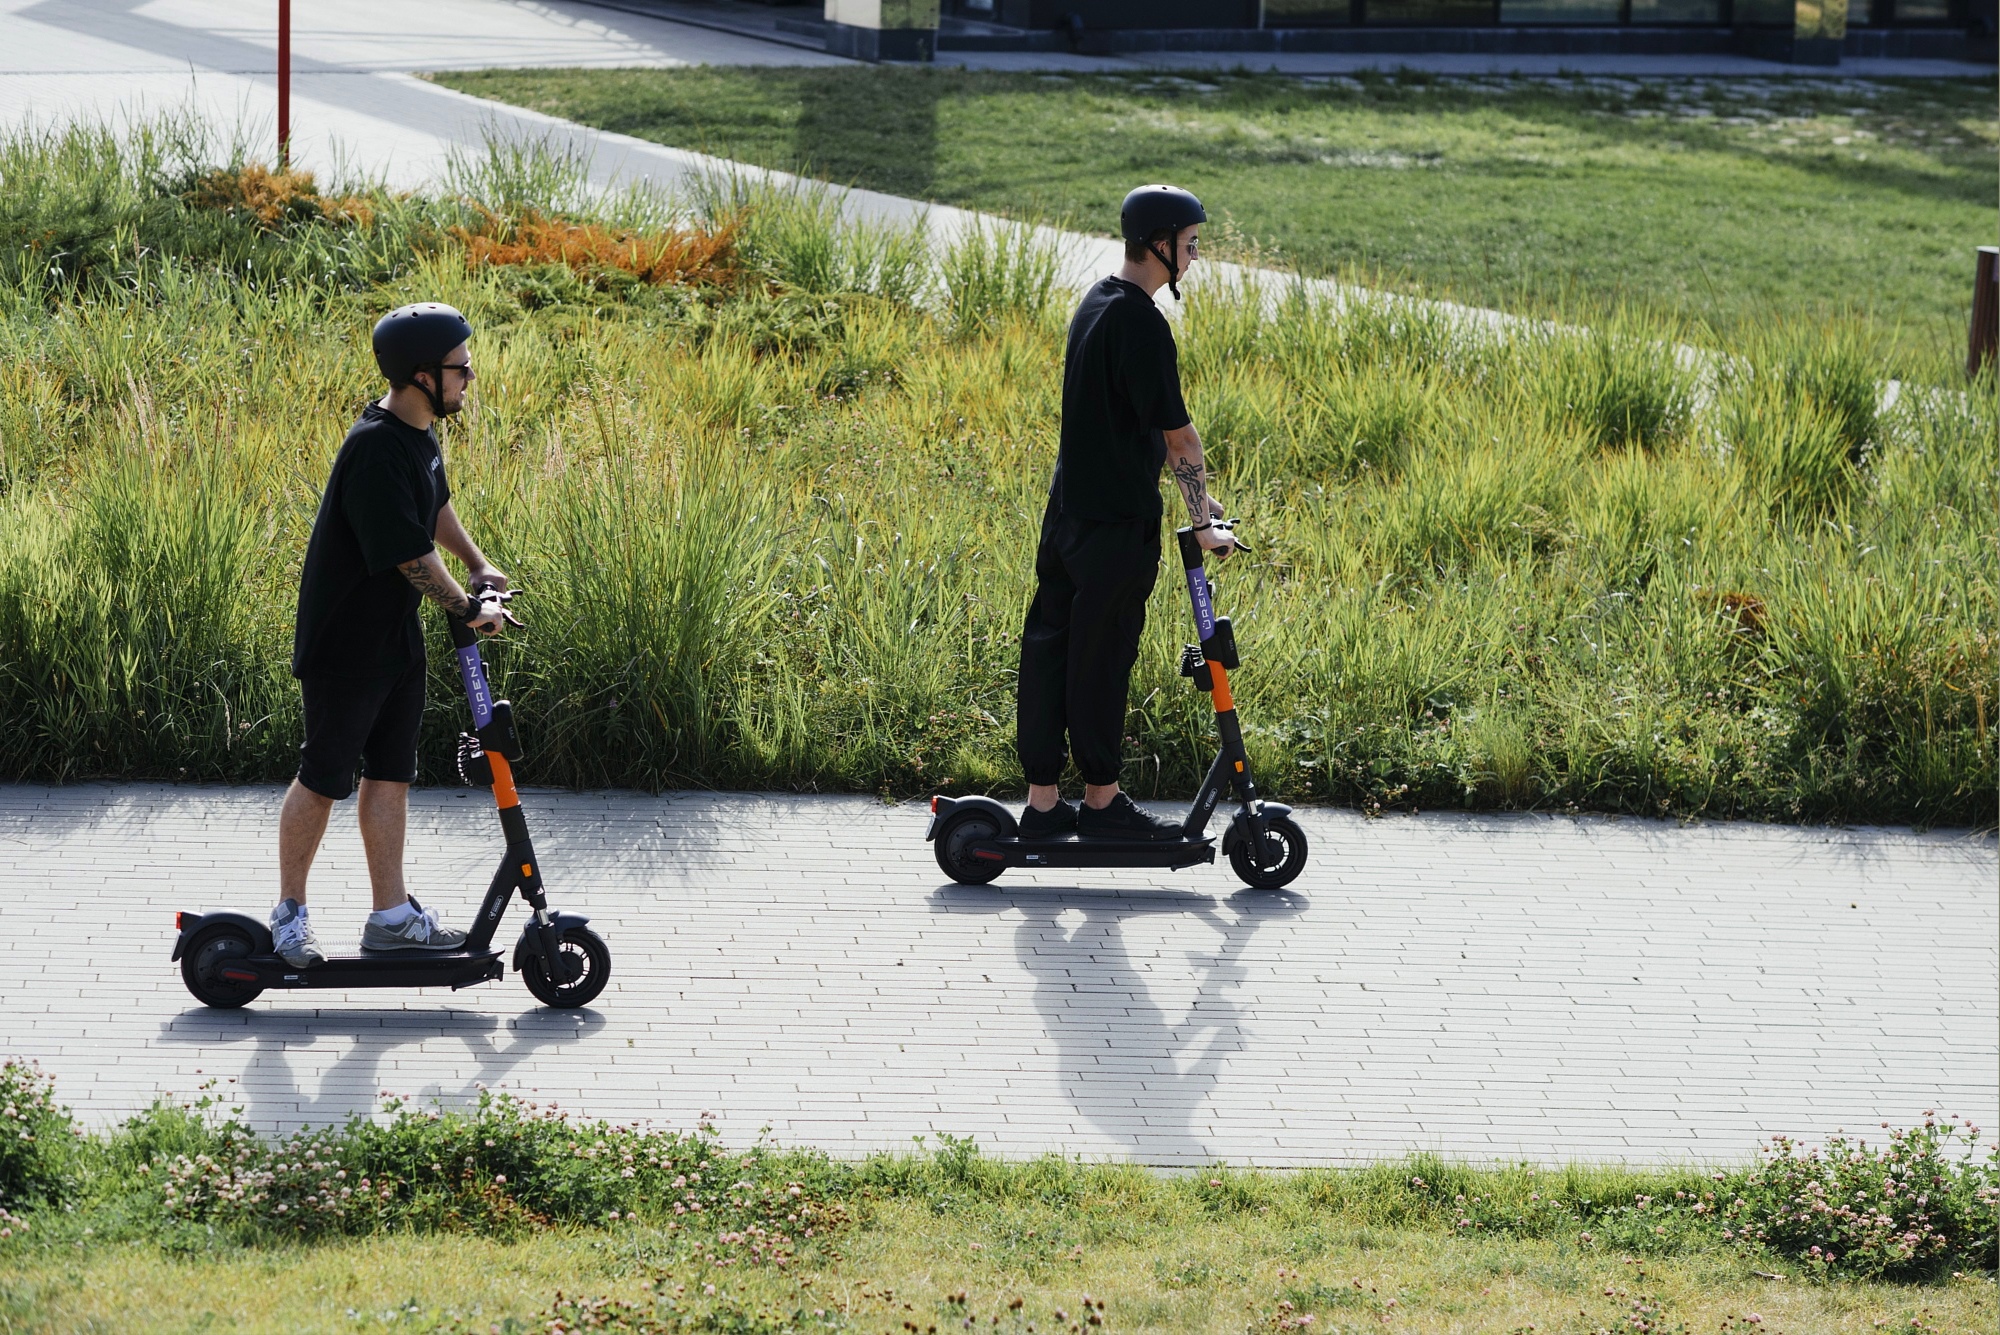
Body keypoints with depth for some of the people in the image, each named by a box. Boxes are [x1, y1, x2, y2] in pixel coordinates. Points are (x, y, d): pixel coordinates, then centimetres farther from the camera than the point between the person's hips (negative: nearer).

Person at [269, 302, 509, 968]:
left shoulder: (420, 433, 3)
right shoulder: (376, 451, -28)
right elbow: (410, 555, -25)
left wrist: (477, 564, 23)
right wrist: (468, 608, -14)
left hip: (396, 636, 9)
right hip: (344, 643, -9)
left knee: (391, 773, 12)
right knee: (324, 775, 1)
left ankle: (392, 914, 18)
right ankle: (289, 913, 14)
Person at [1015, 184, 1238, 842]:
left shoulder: (1096, 303, 12)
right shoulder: (1139, 321, -19)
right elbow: (1177, 432, -17)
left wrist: (1194, 492, 18)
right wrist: (1203, 519, -8)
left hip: (1068, 510, 9)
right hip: (1117, 518, -9)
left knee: (1051, 649, 9)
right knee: (1100, 658, 1)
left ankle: (1042, 802, 14)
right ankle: (1102, 800, 10)